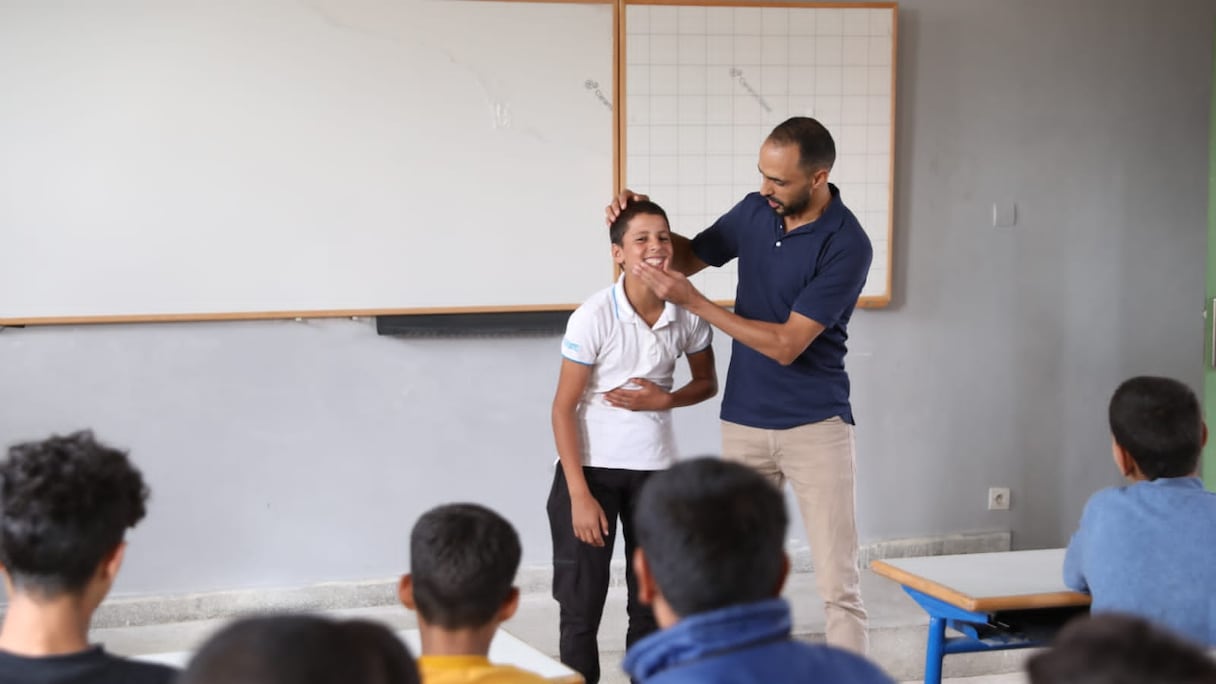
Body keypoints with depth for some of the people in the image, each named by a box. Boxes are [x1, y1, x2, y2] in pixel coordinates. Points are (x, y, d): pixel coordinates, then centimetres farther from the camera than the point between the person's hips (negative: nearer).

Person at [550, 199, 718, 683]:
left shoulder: (688, 314, -7)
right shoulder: (594, 316, -18)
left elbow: (707, 383, 10)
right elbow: (563, 409, -14)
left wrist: (663, 399, -12)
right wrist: (580, 496, -18)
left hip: (655, 469, 4)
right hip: (591, 466, -4)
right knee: (581, 603, 0)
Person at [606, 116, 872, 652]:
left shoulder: (846, 246, -17)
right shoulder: (755, 211, 3)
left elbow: (786, 344, -20)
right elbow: (690, 256, 20)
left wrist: (691, 301, -21)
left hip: (815, 426, -6)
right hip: (744, 423, 6)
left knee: (838, 584, -6)